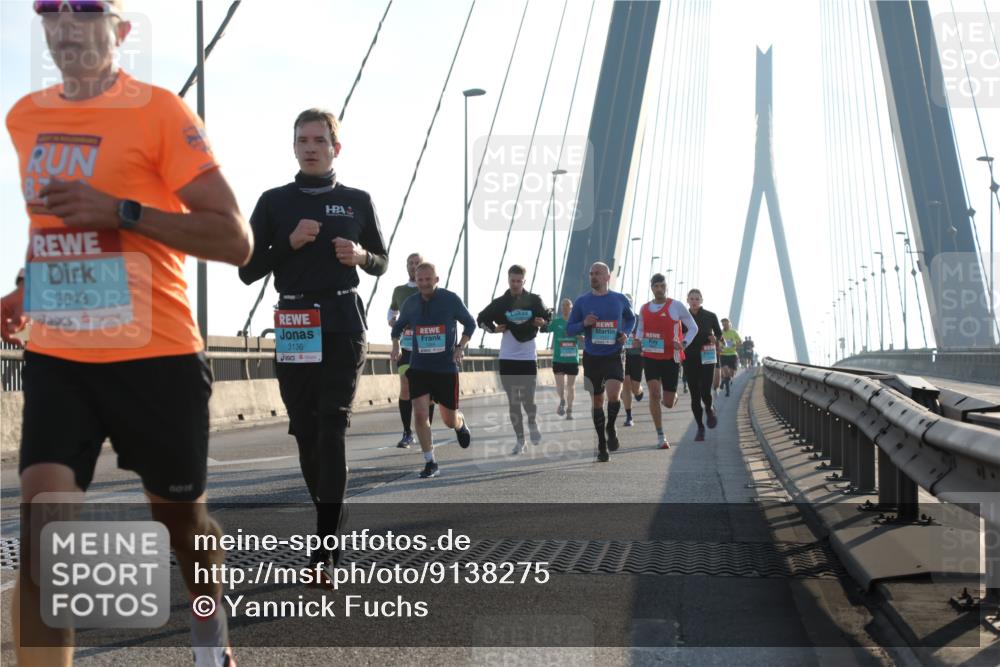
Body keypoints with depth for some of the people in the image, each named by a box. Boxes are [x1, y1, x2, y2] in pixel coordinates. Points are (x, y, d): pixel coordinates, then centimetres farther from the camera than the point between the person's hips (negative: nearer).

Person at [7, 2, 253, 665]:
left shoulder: (160, 112, -9)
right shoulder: (24, 118, 10)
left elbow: (236, 241, -14)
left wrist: (121, 213, -22)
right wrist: (29, 289, 14)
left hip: (155, 357, -4)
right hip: (56, 357, 4)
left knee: (181, 517, 15)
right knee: (44, 522, -13)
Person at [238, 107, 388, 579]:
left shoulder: (357, 201, 9)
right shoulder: (274, 202, 7)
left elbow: (381, 263, 17)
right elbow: (248, 270, 5)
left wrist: (360, 256, -6)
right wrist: (290, 242, -11)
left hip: (343, 326, -1)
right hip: (294, 325, 2)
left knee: (332, 426, -12)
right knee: (305, 429, 4)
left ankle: (326, 544, -15)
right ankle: (327, 521, 21)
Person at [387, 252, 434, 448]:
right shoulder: (399, 290, 11)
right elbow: (392, 310, 26)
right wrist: (391, 320, 4)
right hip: (406, 346, 2)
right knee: (405, 389, -4)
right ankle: (407, 433, 6)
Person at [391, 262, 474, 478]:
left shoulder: (451, 299, -7)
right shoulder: (410, 303, 0)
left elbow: (470, 323, 6)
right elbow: (398, 326, 17)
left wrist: (460, 347, -7)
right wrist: (396, 345, -2)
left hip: (446, 367, -1)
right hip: (419, 367, 1)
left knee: (450, 420, 8)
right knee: (420, 414, -14)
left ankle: (461, 424, 47)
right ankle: (430, 463, -2)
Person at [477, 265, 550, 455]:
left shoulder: (534, 300, 2)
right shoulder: (500, 303, 4)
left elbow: (548, 317, 11)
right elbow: (481, 319, 13)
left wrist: (543, 322, -11)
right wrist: (493, 328, -5)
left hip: (528, 357, -2)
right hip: (507, 358, 2)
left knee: (528, 400, -7)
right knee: (513, 402, 4)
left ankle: (533, 422, 27)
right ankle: (519, 439, 14)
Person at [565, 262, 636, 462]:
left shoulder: (620, 299, 2)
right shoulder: (582, 302, 1)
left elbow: (631, 319, 20)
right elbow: (569, 329, 5)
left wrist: (625, 333, 0)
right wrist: (584, 324, -15)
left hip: (613, 357, -1)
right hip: (591, 358, 1)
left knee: (613, 394, -22)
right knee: (597, 401, 7)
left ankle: (611, 428, 7)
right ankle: (602, 445, 20)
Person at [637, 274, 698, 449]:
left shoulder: (676, 306, -3)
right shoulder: (644, 309, 7)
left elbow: (693, 327, 2)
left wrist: (684, 343, -14)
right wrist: (638, 341, 1)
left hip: (671, 358, -2)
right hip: (650, 357, 2)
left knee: (668, 403, 2)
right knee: (654, 393, -15)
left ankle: (672, 396, 42)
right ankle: (660, 436, -7)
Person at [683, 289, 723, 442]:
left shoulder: (710, 316, 2)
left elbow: (719, 335, 8)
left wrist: (714, 339, -12)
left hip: (706, 358, -1)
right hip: (689, 359, 1)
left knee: (705, 392, -14)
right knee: (695, 395, 2)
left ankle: (709, 409, 21)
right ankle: (700, 427, 14)